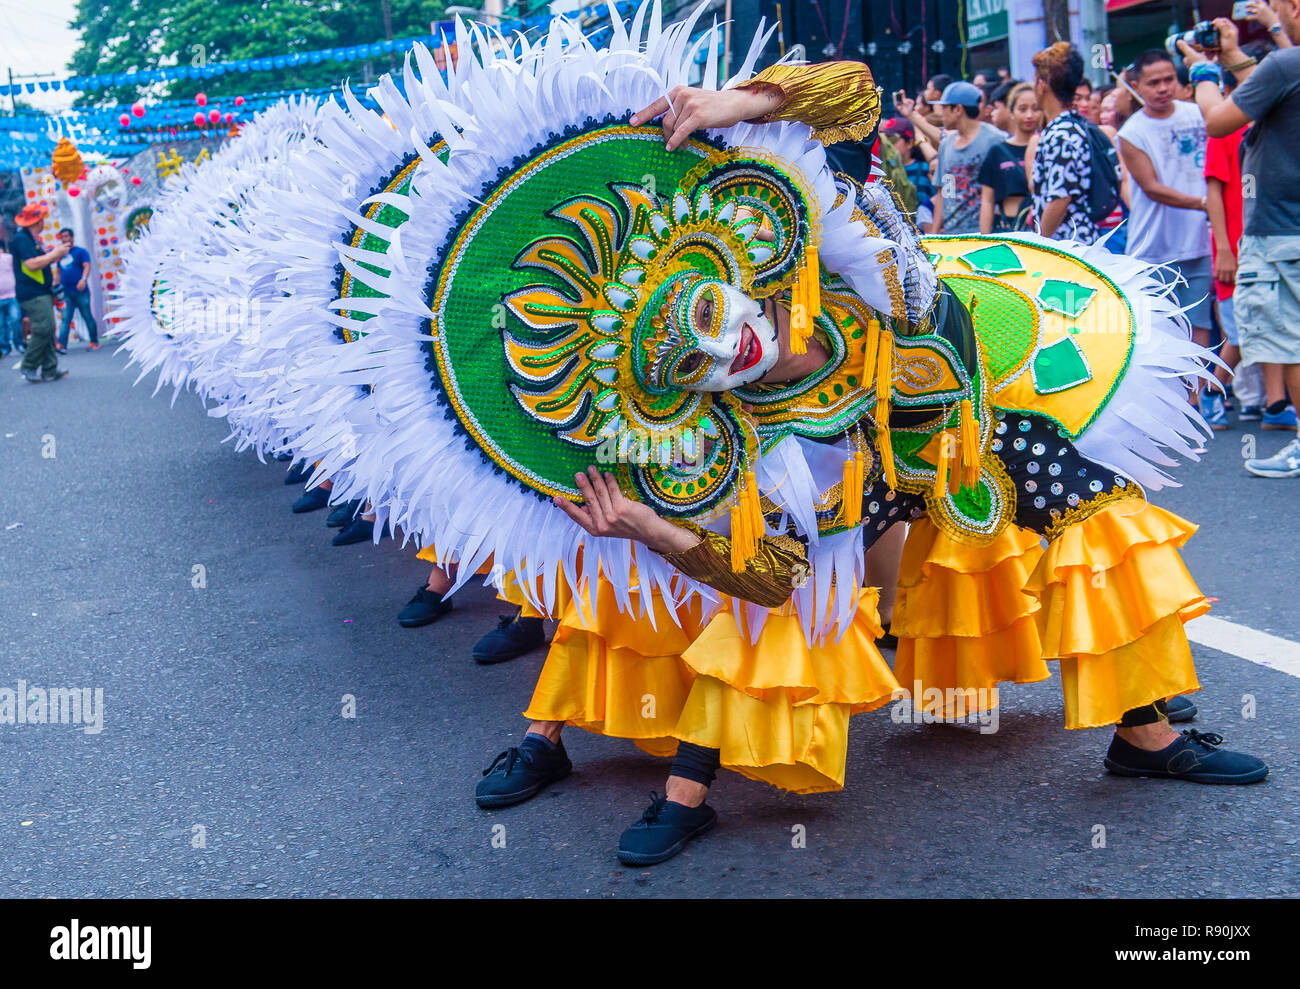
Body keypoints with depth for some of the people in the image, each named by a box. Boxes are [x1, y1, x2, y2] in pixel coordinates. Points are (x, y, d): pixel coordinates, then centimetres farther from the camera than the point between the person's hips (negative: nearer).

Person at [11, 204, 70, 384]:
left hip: (41, 293, 10)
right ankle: (29, 367, -5)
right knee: (43, 329, -15)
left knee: (48, 331, 7)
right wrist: (54, 253, -14)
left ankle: (49, 370, 8)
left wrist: (54, 254, 16)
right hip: (32, 294, -10)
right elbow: (31, 264, -23)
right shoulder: (21, 239, -13)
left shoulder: (31, 239, 18)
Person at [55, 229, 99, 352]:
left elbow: (87, 266, -12)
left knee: (88, 317, 1)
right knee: (66, 319, -5)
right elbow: (59, 273, 23)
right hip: (66, 293, 4)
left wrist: (83, 279, -29)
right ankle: (61, 345, -14)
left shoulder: (81, 251, 1)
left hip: (80, 291, -4)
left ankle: (94, 342, 13)